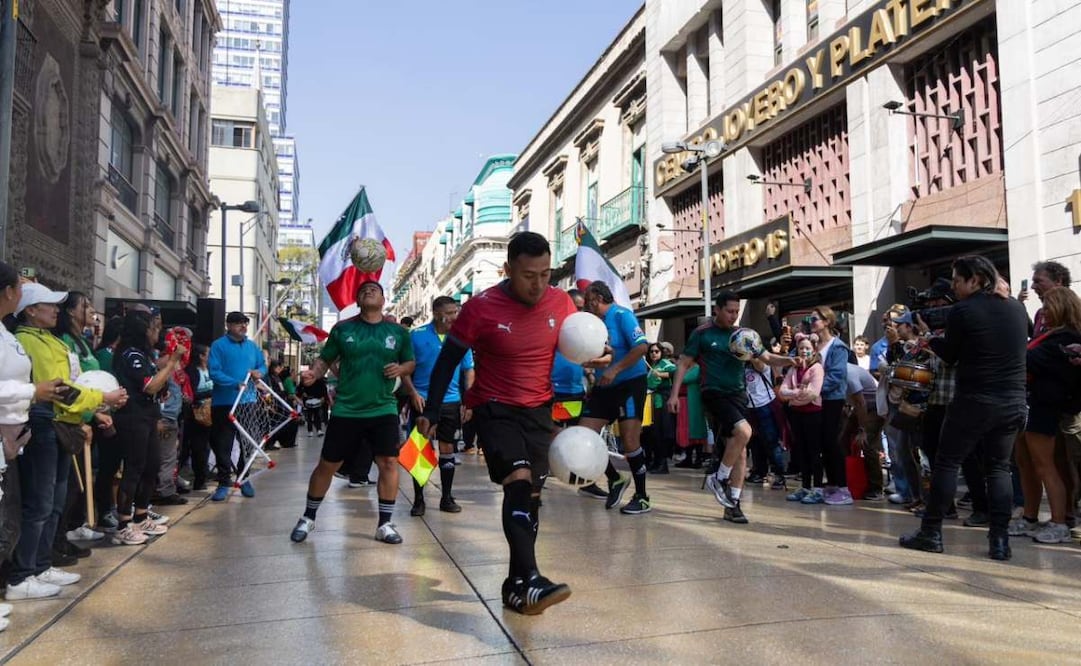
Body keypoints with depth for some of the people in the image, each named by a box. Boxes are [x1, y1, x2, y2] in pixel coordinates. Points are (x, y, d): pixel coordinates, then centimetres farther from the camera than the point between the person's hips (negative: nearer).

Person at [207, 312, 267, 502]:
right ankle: (223, 483, 8)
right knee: (223, 445, -1)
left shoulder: (252, 346, 10)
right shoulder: (219, 346, -6)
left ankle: (244, 479, 26)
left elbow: (263, 365, 16)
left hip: (248, 402, 5)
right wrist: (236, 383, -27)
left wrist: (260, 372, -9)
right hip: (224, 403, -5)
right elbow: (214, 372, -15)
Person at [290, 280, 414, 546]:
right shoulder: (342, 328, 1)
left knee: (389, 462, -5)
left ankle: (385, 524, 9)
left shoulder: (398, 331, 3)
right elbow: (325, 358, 4)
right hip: (346, 410, 0)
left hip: (384, 409, 1)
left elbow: (410, 363, 12)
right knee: (327, 464, 7)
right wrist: (314, 373, -15)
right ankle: (308, 518, 27)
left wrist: (401, 369, -10)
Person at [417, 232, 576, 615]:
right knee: (519, 482, -24)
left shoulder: (561, 303, -6)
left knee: (531, 494, 7)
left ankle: (516, 586, 18)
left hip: (539, 410, 5)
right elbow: (448, 360, -6)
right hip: (494, 408, -4)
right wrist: (431, 412, -6)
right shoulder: (481, 308, -16)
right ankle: (528, 581, -25)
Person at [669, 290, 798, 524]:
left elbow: (767, 358, 8)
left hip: (738, 394, 5)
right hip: (715, 393, -5)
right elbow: (684, 363, 0)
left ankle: (733, 504, 11)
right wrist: (674, 394, -8)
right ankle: (719, 478, -5)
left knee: (741, 451, 3)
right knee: (743, 431, -26)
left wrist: (787, 361, -13)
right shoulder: (702, 333, -1)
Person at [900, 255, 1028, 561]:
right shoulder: (1017, 308, 6)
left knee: (947, 463, 5)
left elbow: (950, 356, 0)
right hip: (1013, 402, 5)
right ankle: (1000, 539, 7)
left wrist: (932, 339, 18)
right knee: (999, 467, 12)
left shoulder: (962, 311, -11)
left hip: (973, 401, -5)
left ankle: (931, 533, 10)